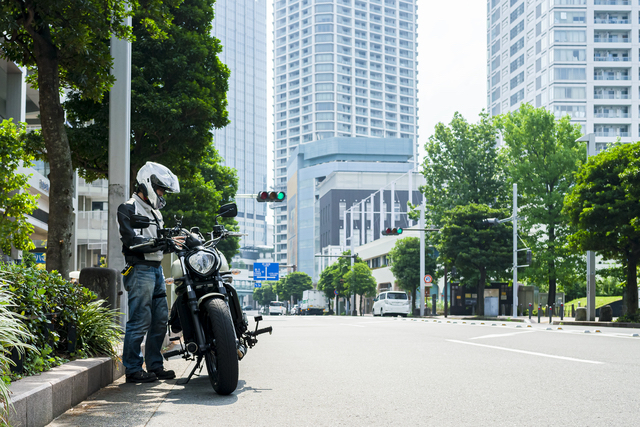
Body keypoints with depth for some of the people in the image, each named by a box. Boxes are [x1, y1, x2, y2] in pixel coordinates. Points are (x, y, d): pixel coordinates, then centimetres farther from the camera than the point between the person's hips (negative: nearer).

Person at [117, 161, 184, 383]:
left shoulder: (155, 211, 23)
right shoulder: (128, 209, -4)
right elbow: (133, 241, -17)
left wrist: (178, 242, 5)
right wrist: (165, 243, -21)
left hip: (157, 269, 9)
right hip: (140, 270, -9)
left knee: (160, 320, 9)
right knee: (140, 321, -9)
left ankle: (155, 365, 17)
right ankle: (133, 369, -3)